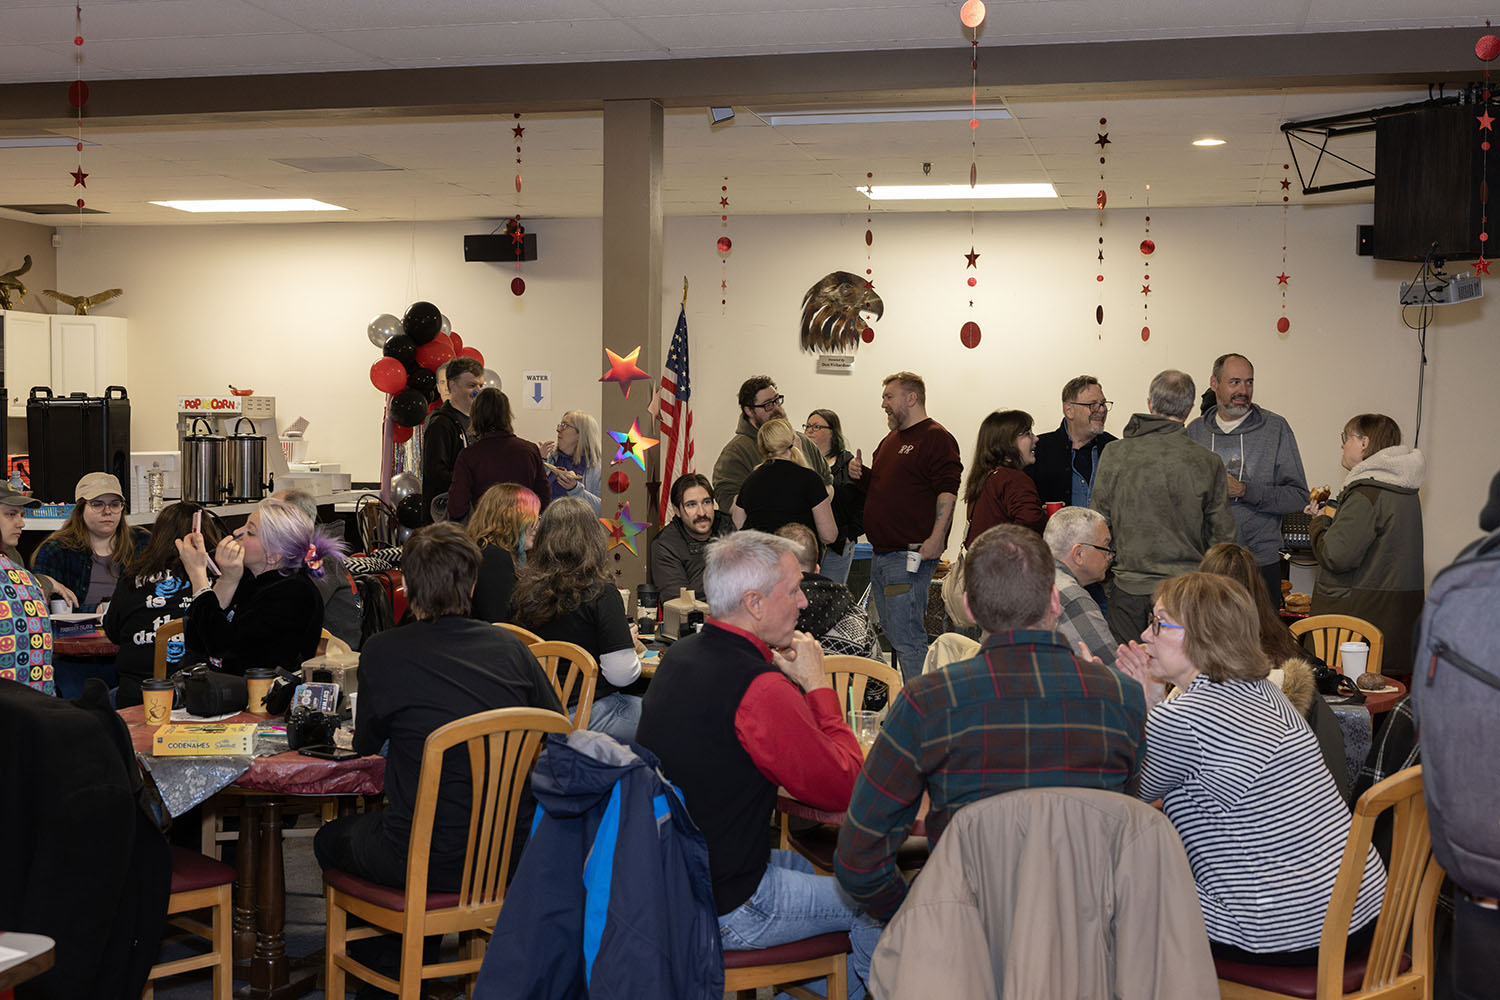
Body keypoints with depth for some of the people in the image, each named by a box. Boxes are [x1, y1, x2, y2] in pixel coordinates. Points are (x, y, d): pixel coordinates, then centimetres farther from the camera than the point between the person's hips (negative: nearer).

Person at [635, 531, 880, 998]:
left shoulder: (679, 656, 1)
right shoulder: (761, 691, -26)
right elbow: (843, 788, -18)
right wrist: (816, 685, -11)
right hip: (723, 913, -9)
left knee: (801, 865, 31)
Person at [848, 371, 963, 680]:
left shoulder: (935, 437, -8)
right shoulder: (891, 440, 21)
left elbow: (948, 490, -17)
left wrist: (936, 538, -26)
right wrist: (861, 475, 10)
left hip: (910, 555, -10)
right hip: (882, 554, 10)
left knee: (906, 637, -12)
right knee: (893, 634, 14)